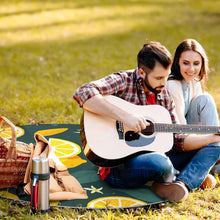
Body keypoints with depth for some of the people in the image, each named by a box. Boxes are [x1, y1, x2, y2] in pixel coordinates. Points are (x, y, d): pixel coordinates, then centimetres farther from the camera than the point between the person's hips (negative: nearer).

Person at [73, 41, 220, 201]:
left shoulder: (164, 96, 9)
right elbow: (82, 94, -30)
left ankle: (181, 184, -23)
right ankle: (195, 176, -4)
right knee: (159, 163, -39)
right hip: (117, 166, -7)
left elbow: (176, 139, 10)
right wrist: (124, 115, -34)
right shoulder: (123, 81, -12)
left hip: (152, 155, 8)